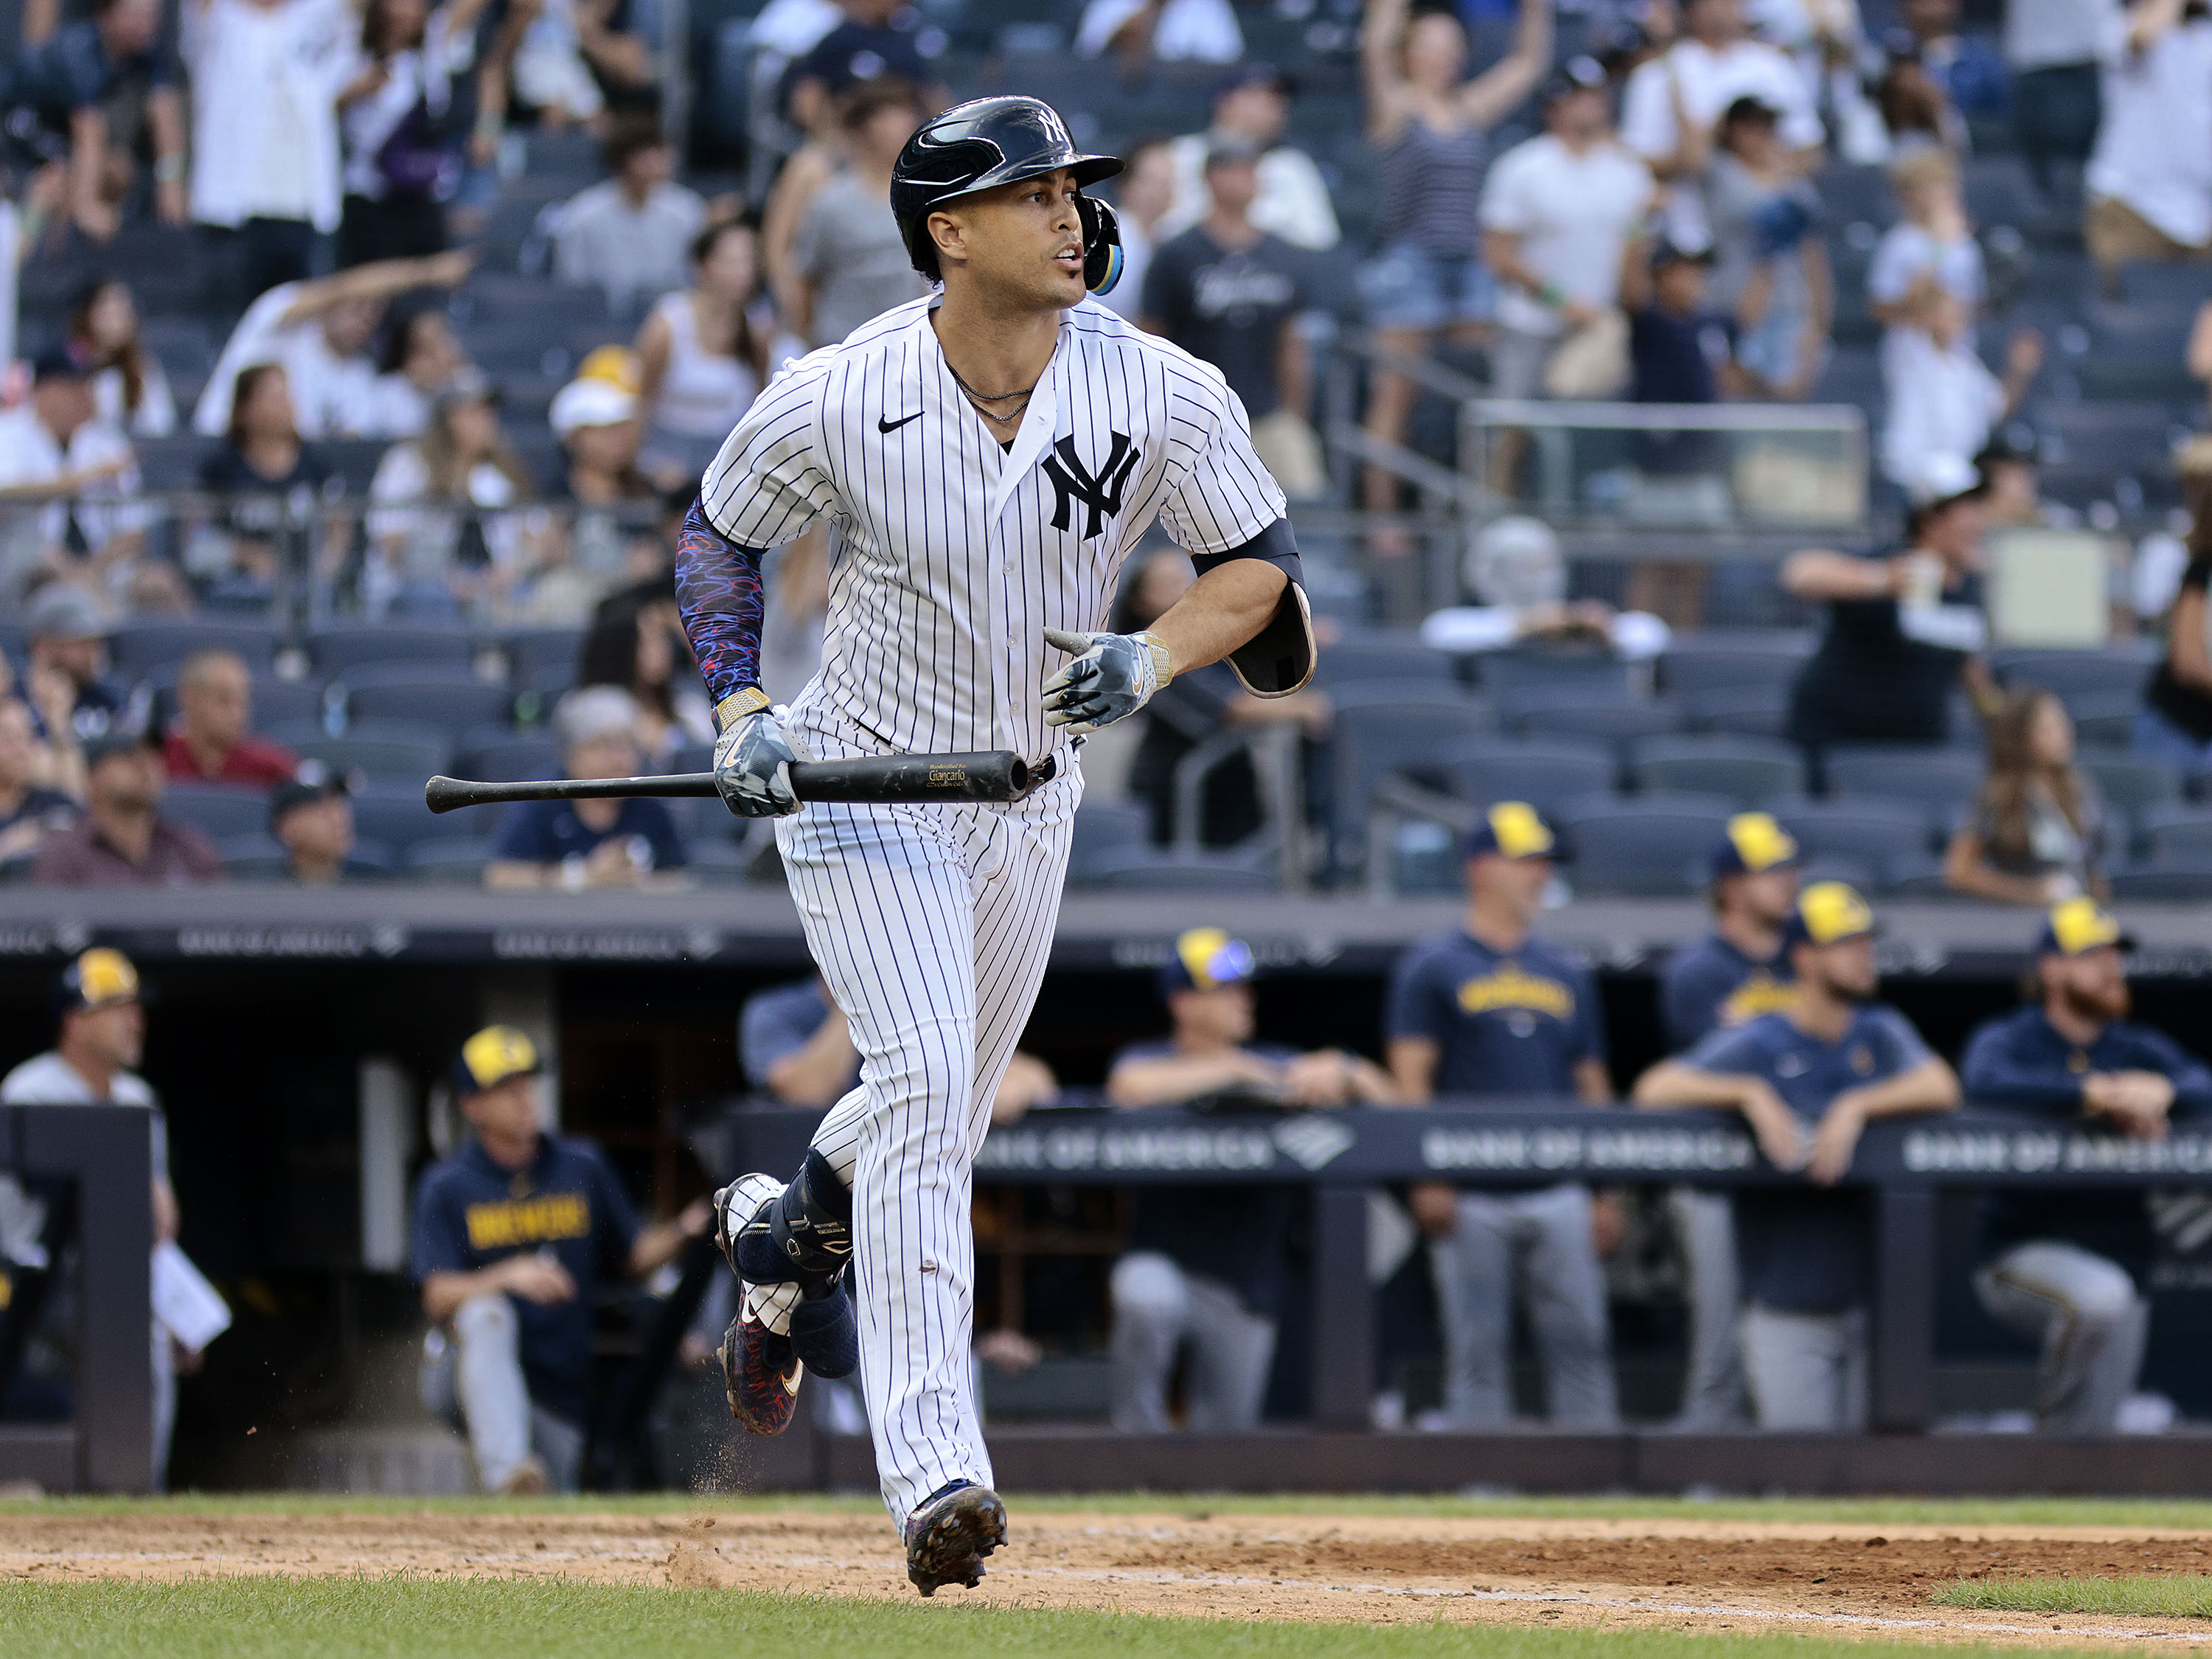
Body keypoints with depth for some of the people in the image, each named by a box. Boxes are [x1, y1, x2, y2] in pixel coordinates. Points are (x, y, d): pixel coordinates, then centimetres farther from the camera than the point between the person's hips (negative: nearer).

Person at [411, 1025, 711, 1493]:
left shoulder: (582, 1168, 7)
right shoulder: (446, 1187, -1)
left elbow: (632, 1258, 11)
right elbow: (438, 1300, -12)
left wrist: (685, 1231, -10)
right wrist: (509, 1275, -30)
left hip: (561, 1393, 3)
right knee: (486, 1315, -36)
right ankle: (507, 1474, -50)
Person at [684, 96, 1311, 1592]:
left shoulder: (1164, 398, -15)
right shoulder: (837, 402, -18)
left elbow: (1260, 560, -4)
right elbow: (722, 532, 0)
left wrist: (1156, 656, -24)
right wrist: (740, 712, -13)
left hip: (1030, 792, 4)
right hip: (862, 783, -4)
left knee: (947, 1110, 19)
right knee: (924, 1083, -20)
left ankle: (789, 1233, 54)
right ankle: (934, 1468, -25)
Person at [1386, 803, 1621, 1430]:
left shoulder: (1568, 976, 17)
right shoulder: (1433, 967, 4)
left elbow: (1592, 1083, 18)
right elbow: (1411, 1077, -2)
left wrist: (1605, 1190, 10)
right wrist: (1427, 1180, -11)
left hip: (1559, 1193, 4)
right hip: (1471, 1199, -4)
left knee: (1582, 1343, -2)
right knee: (1477, 1349, -2)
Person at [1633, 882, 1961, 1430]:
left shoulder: (1880, 1033, 8)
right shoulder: (1755, 1044, -2)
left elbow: (1941, 1088, -8)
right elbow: (1655, 1088, -11)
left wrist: (1856, 1107, -20)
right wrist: (1750, 1093, -22)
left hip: (1871, 1297, 3)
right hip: (1786, 1305, -3)